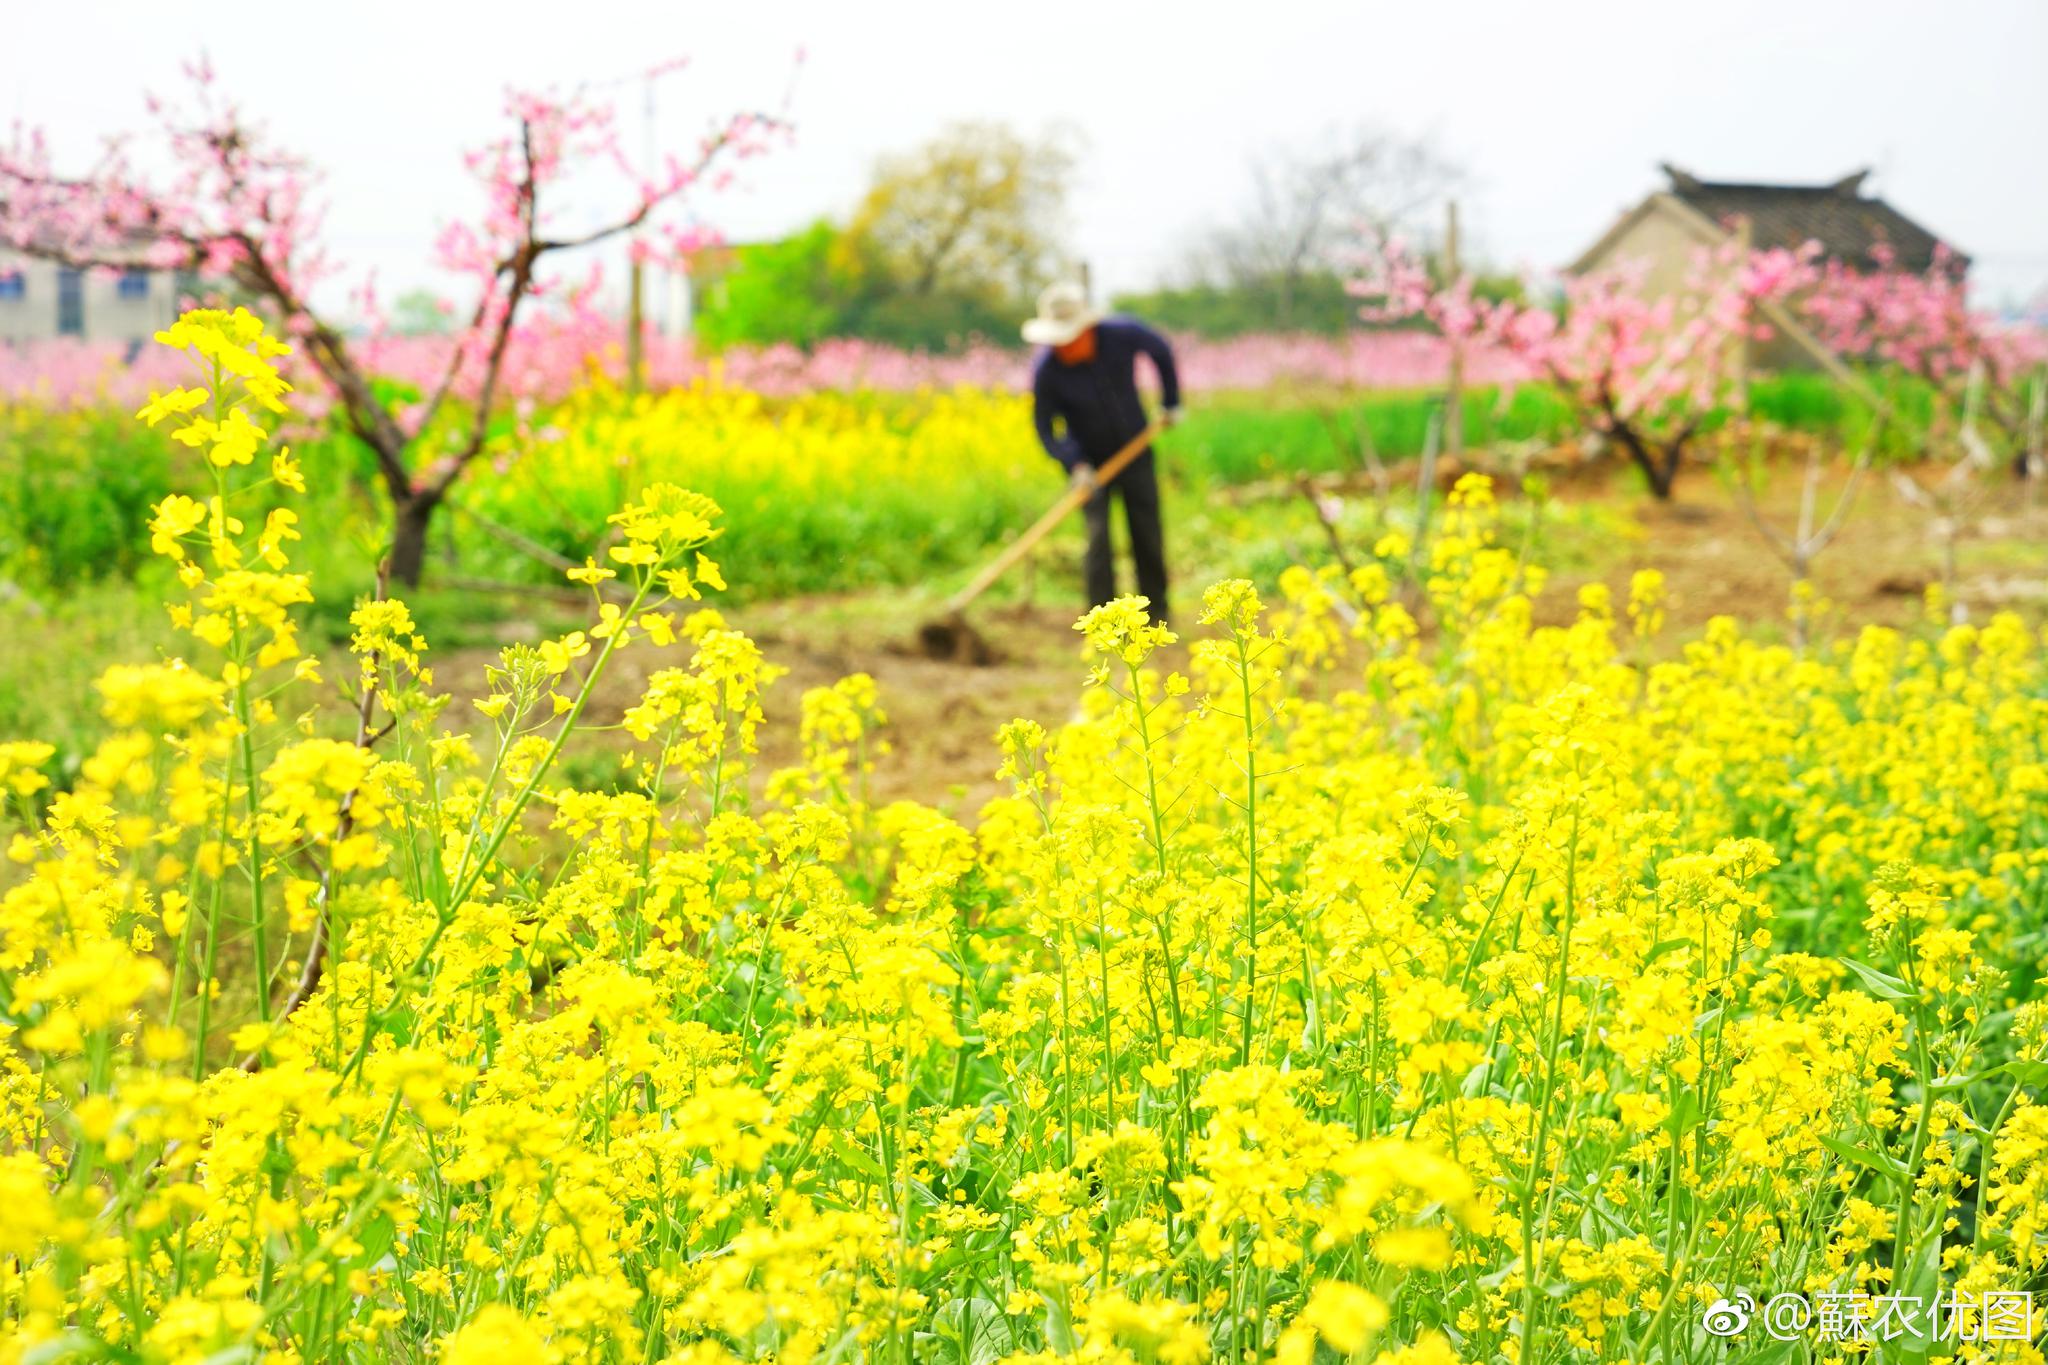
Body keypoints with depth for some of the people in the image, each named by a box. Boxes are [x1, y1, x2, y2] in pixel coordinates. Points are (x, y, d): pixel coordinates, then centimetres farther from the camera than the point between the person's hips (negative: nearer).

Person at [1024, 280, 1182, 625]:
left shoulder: (1122, 335, -21)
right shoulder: (1048, 370, -25)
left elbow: (1161, 350, 1)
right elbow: (1046, 427, -17)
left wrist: (1171, 402, 7)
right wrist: (1075, 464, -32)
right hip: (1089, 462, -2)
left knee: (1148, 536, 8)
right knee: (1098, 535, -15)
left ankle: (1157, 615, 24)